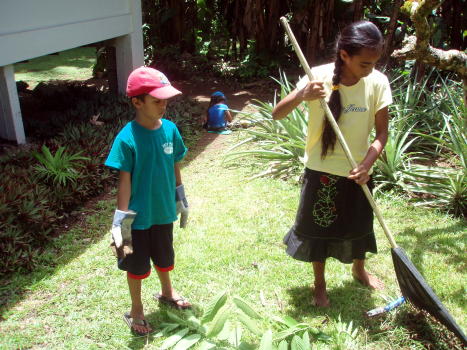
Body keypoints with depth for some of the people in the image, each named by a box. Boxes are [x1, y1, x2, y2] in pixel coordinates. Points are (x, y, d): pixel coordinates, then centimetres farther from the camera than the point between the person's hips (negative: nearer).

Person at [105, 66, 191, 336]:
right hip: (139, 216, -4)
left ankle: (167, 292, 52)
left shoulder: (170, 129, -8)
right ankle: (136, 311, 37)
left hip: (164, 211, 4)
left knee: (164, 256, 26)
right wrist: (121, 220, -15)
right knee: (137, 264, 15)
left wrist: (181, 200, 12)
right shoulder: (127, 138, -21)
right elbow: (124, 181, -17)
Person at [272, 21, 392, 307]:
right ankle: (320, 283, 36)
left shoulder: (378, 82, -12)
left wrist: (367, 164, -22)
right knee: (318, 228, 11)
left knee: (359, 225, 21)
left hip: (358, 171, 2)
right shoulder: (319, 77, -17)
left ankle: (359, 269, 51)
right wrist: (301, 95, -36)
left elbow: (382, 132, -6)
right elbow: (277, 114, -17)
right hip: (321, 170, -2)